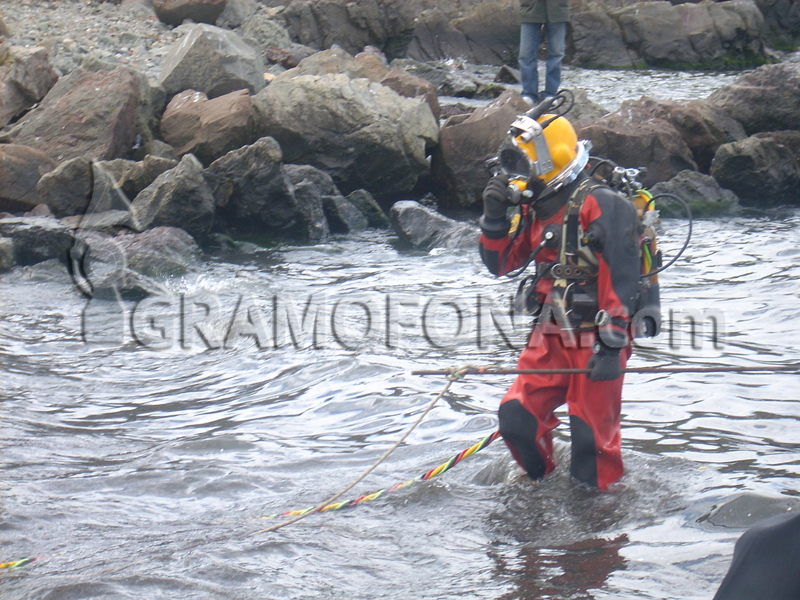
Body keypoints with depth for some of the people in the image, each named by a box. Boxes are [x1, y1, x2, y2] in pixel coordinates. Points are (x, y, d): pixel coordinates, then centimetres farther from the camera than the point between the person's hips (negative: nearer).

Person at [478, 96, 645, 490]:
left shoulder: (600, 206, -14)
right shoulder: (536, 207, 12)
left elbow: (621, 280, -18)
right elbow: (501, 264, 19)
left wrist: (611, 346, -22)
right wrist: (494, 217, 2)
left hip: (593, 338, -7)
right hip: (550, 336, 7)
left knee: (592, 436, -3)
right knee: (515, 418, 2)